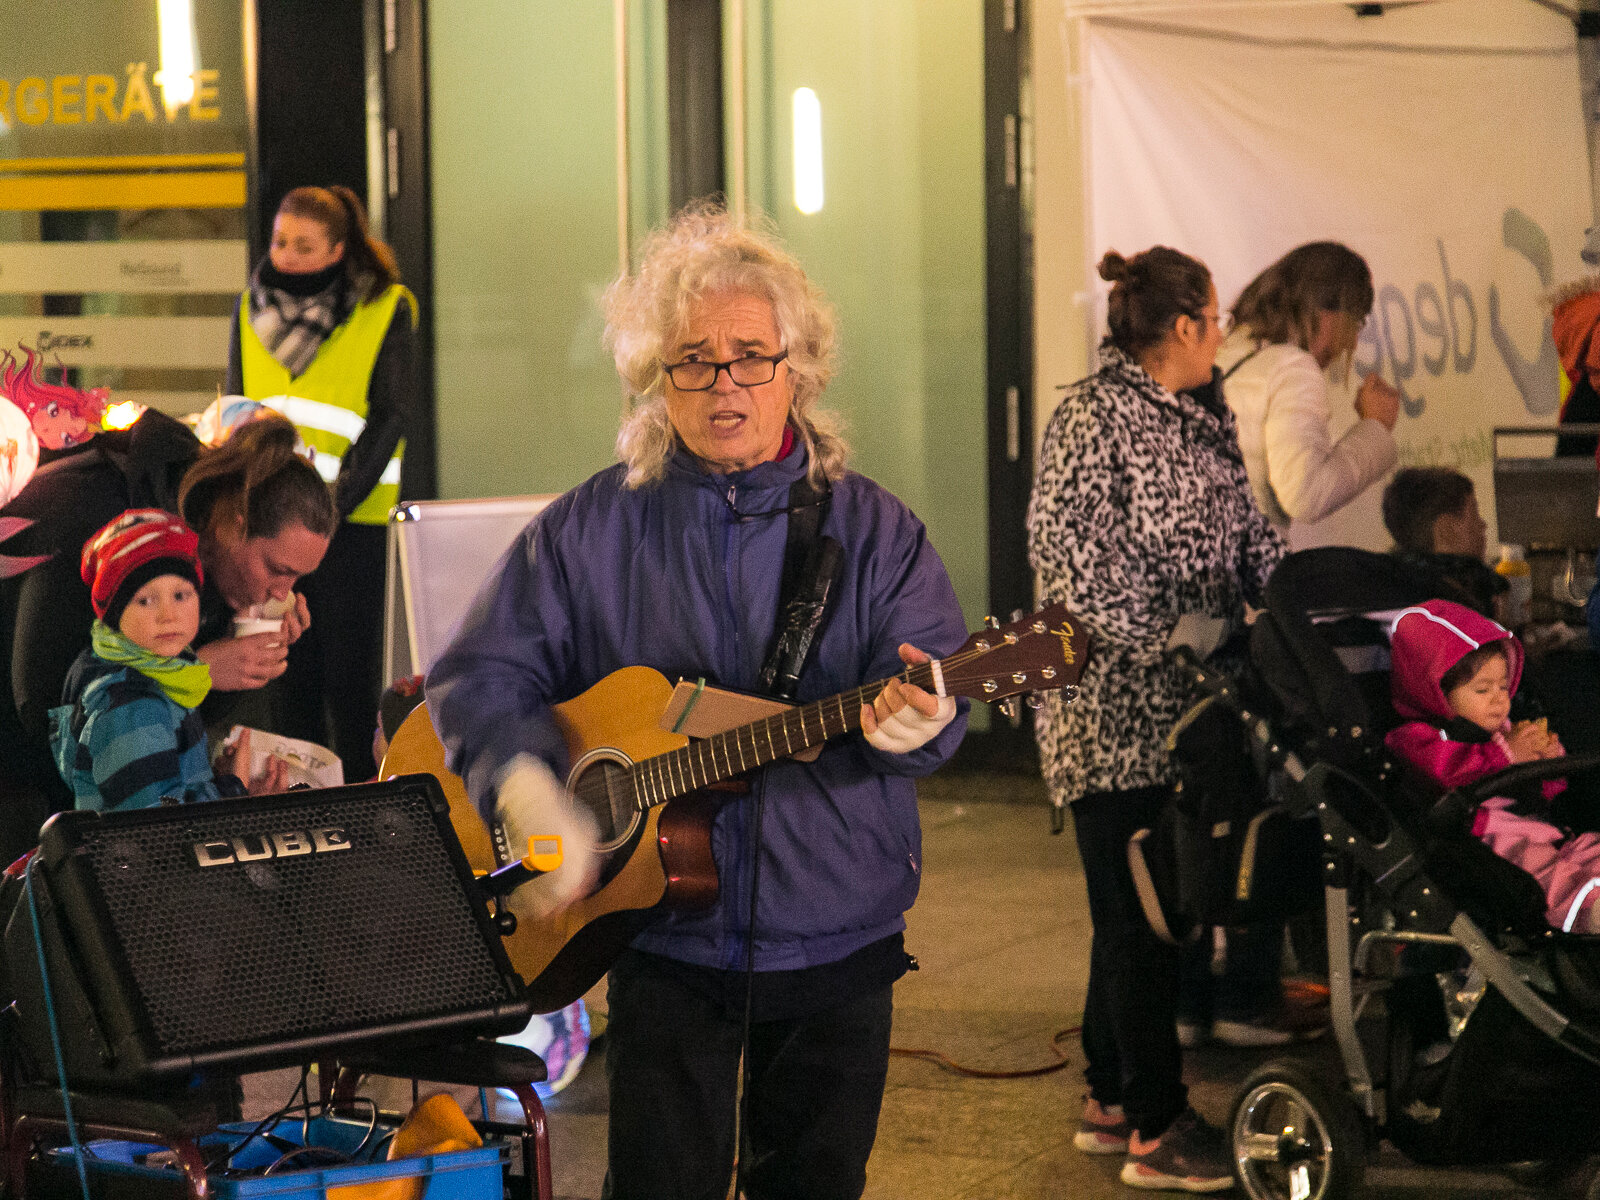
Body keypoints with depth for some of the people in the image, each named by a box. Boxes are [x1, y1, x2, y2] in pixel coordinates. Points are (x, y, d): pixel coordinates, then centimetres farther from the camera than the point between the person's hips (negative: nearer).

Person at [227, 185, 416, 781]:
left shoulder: (386, 310, -2)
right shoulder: (254, 307, 10)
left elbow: (389, 417, -6)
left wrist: (337, 502, -15)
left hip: (351, 517, -3)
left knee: (349, 667, -3)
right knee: (289, 664, 3)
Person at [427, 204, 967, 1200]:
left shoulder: (872, 529, 1)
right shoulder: (590, 530, 1)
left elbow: (943, 690, -8)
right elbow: (481, 675, 0)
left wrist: (915, 719, -33)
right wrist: (525, 787, -19)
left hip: (838, 940, 1)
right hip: (666, 939, -1)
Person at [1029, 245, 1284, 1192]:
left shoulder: (1206, 418, 16)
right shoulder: (1096, 414, -11)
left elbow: (1246, 532, 18)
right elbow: (1062, 542, -18)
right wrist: (1155, 635, -22)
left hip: (1184, 703, 9)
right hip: (1115, 708, -9)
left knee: (1148, 906, 13)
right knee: (1138, 908, -6)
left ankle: (1113, 1100, 23)